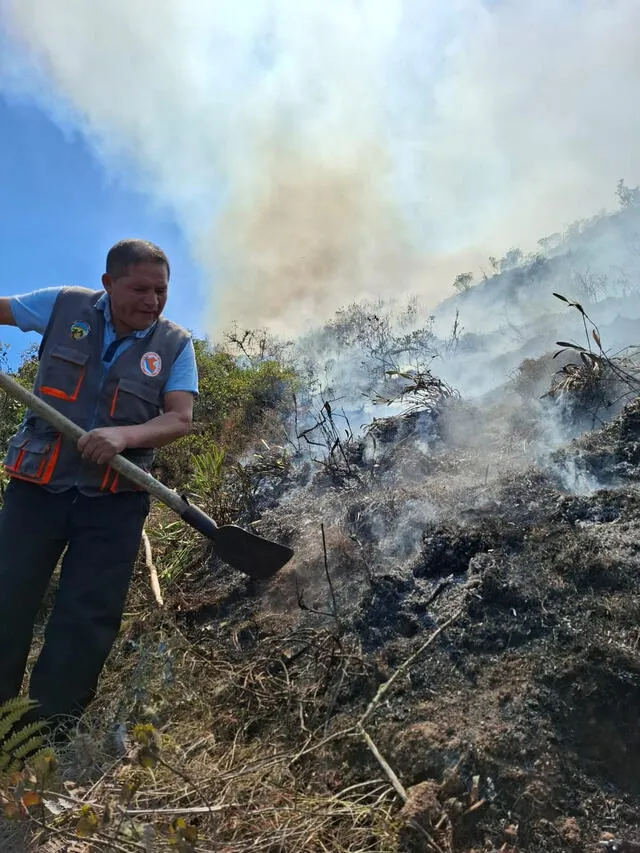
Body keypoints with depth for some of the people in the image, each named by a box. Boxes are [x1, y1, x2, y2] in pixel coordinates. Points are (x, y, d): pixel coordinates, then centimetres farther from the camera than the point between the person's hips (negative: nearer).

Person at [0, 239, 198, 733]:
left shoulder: (175, 345, -1)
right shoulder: (64, 306, 1)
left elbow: (180, 419, -9)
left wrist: (124, 435, -26)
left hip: (115, 500, 0)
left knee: (87, 623, 1)